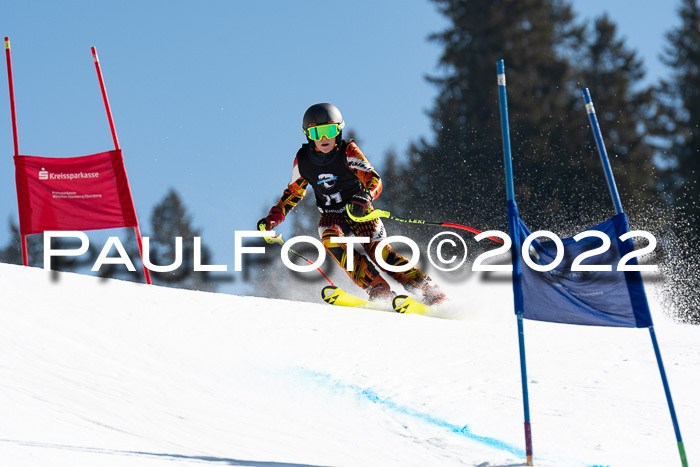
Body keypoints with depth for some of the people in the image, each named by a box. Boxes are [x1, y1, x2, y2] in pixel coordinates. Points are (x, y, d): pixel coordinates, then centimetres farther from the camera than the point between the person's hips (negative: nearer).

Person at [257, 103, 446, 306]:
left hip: (359, 212, -3)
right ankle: (378, 289, -33)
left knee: (379, 251, -22)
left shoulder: (347, 151, -15)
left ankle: (430, 292, -18)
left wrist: (365, 196, -46)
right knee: (331, 241, -30)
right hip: (331, 216, 3)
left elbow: (374, 179, -24)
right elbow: (294, 191, 13)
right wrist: (274, 217, 4)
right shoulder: (303, 160, -4)